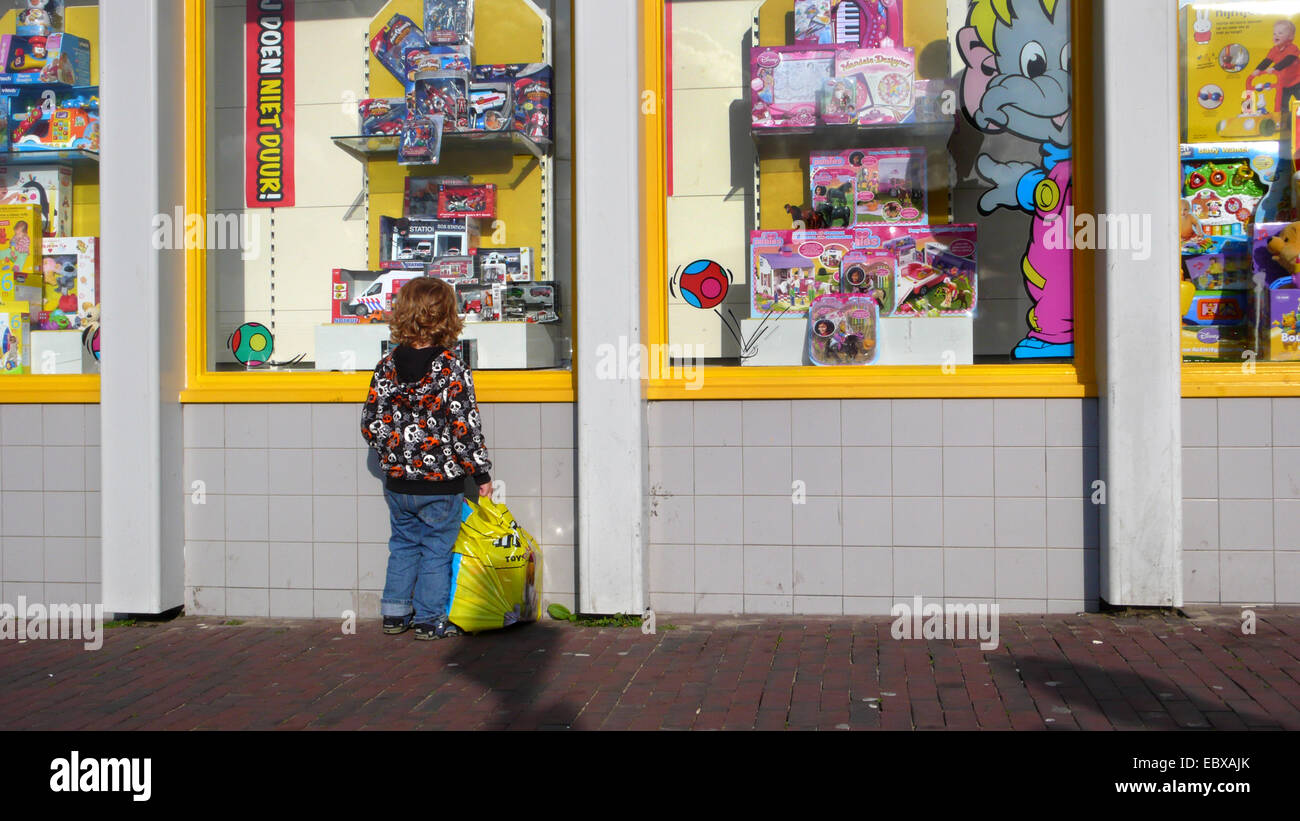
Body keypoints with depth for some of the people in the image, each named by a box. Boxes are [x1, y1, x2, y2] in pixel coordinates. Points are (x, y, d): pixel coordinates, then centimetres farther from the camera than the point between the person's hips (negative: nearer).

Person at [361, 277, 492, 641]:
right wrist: (482, 474, -6)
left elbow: (371, 424, 2)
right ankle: (429, 620, 16)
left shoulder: (387, 366, -2)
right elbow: (465, 428, -16)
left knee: (402, 545, 19)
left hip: (397, 482, 4)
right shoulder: (453, 369, -15)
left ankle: (395, 614, 26)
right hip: (441, 485, -4)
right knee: (436, 550, 8)